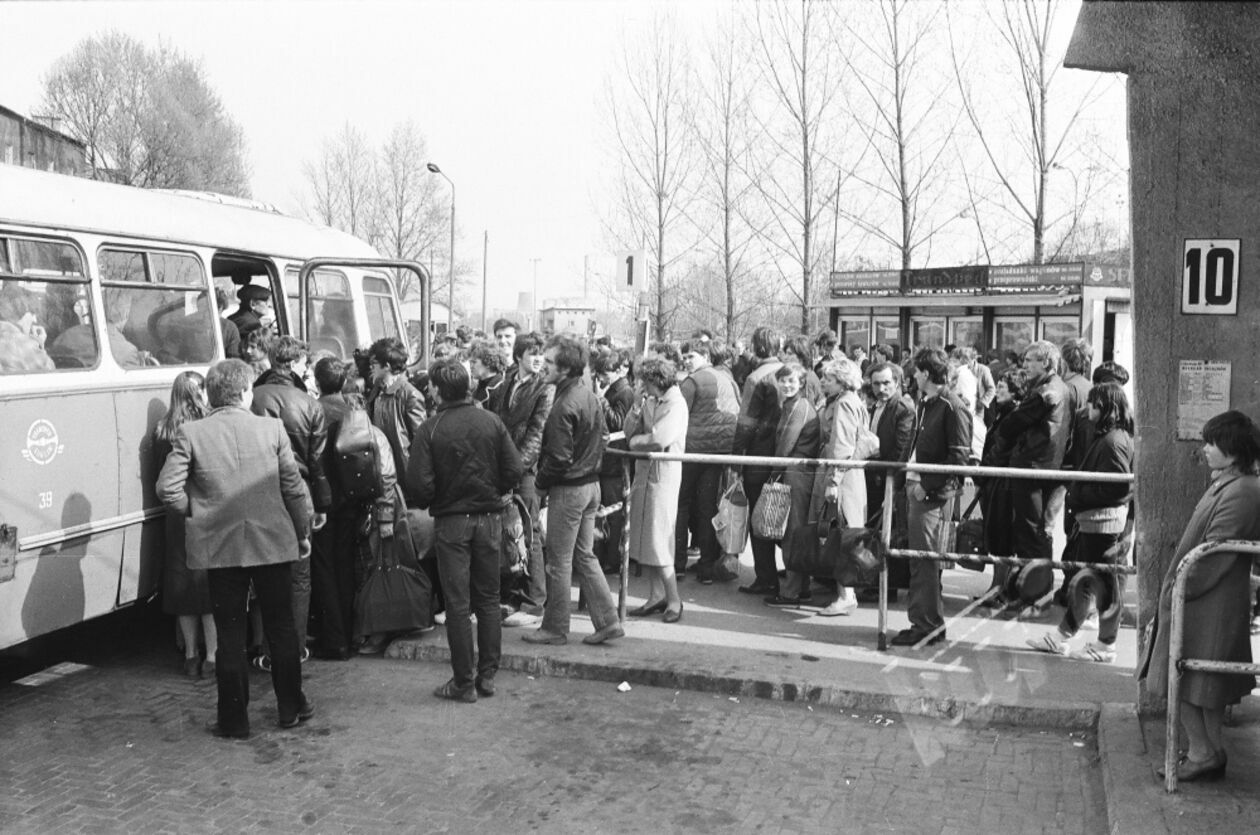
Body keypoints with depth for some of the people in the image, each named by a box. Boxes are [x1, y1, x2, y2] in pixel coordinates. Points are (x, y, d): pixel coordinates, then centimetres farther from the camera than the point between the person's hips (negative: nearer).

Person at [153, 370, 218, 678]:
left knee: (183, 583, 12)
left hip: (177, 516, 4)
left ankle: (191, 655, 20)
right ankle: (212, 656, 8)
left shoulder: (161, 432, 0)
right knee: (212, 583, 5)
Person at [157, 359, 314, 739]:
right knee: (282, 628, 14)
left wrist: (195, 511, 7)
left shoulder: (190, 434, -5)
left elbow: (167, 488, -11)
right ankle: (291, 707, 24)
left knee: (230, 634, 9)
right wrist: (303, 529, 10)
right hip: (273, 542, 0)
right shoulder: (272, 429, -5)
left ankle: (234, 719, 15)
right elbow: (294, 487, -3)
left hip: (220, 547, 0)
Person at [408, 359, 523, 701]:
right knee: (488, 599, 13)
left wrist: (429, 505, 5)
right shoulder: (491, 421, -3)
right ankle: (487, 676, 18)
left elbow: (420, 483, -15)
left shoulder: (430, 429, -11)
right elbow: (514, 469, -6)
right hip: (489, 518, 3)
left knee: (458, 603, 4)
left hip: (451, 522, -3)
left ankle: (464, 683, 9)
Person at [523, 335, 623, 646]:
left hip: (568, 489, -9)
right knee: (584, 556, 16)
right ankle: (607, 621, 16)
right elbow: (602, 438, 15)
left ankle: (555, 628, 15)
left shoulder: (564, 407, -22)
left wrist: (540, 482, -6)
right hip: (592, 484, 9)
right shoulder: (590, 396, 6)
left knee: (559, 562, 3)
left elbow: (559, 458, -22)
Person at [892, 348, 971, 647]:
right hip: (918, 487, 9)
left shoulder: (952, 407, -11)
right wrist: (911, 477, 10)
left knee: (925, 558, -6)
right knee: (920, 558, 13)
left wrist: (928, 485, -17)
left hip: (935, 493, -9)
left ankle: (927, 625, 1)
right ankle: (930, 623, 23)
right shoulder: (925, 404, 16)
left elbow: (959, 456, -15)